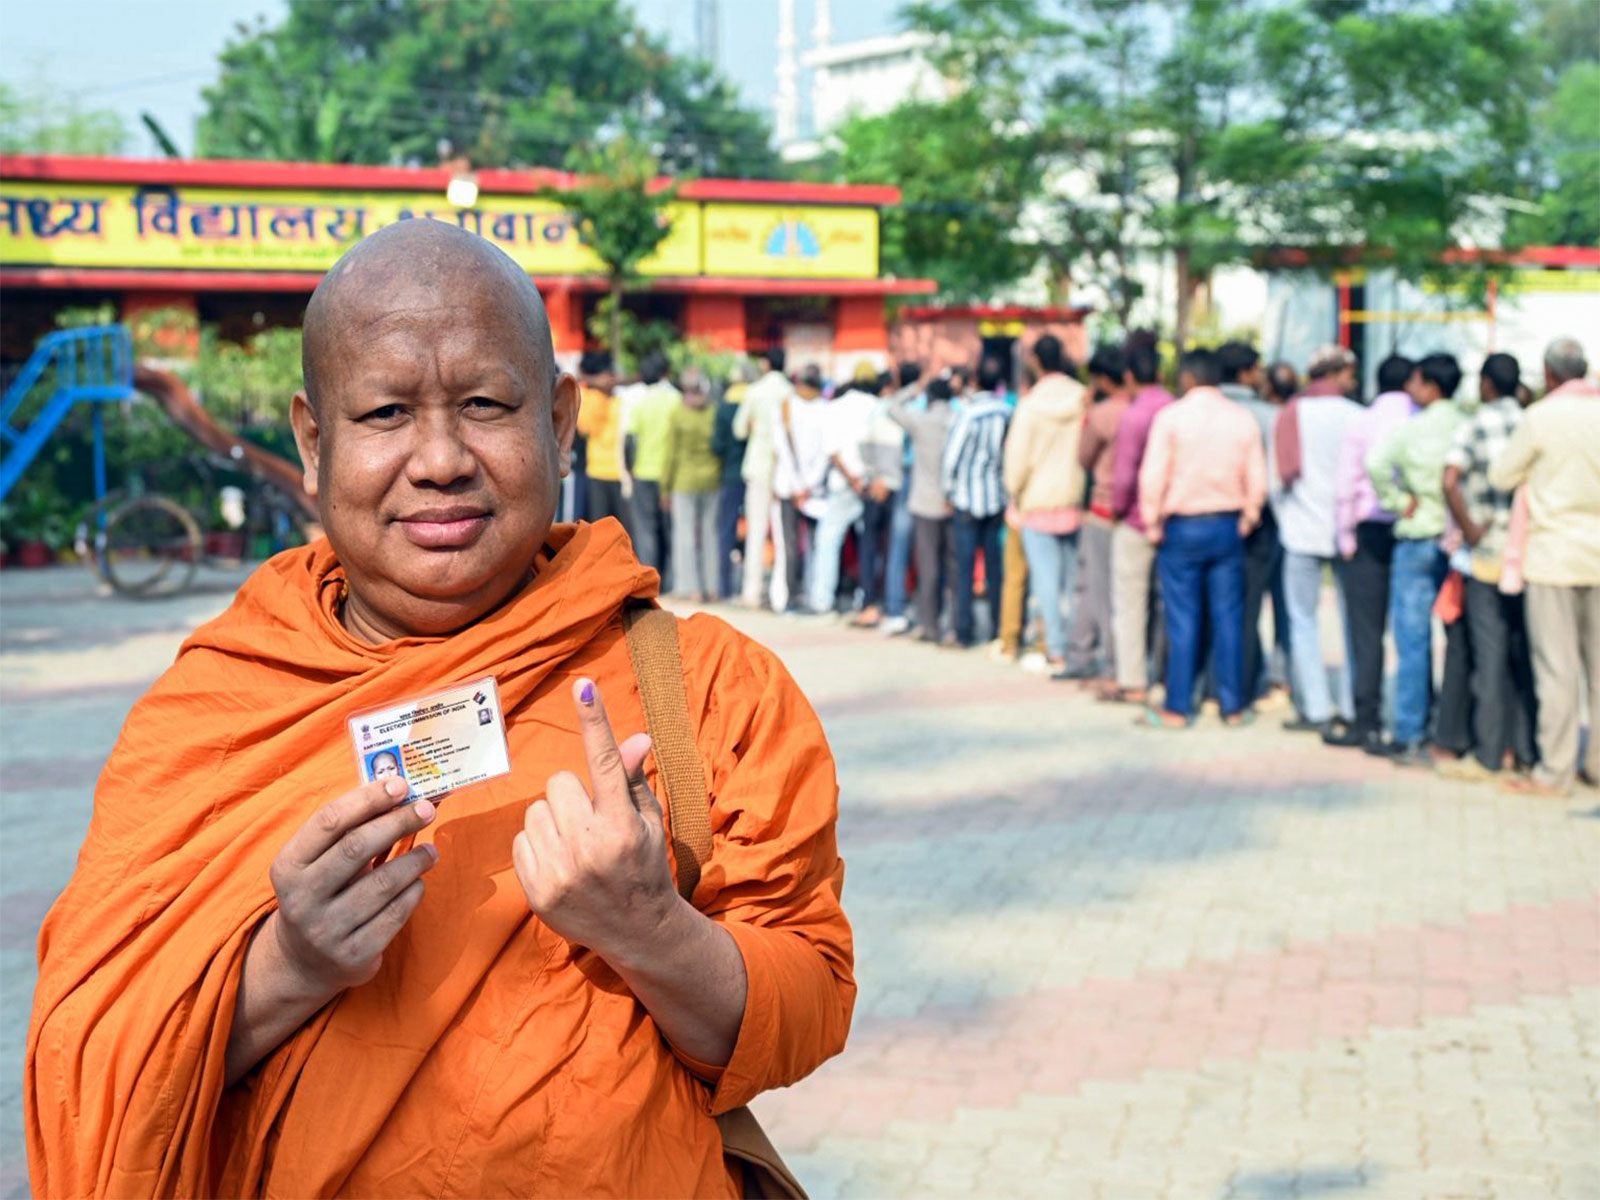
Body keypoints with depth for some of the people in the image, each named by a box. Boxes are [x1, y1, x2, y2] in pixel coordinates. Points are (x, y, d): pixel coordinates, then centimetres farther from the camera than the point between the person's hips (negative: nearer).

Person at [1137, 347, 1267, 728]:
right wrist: (1247, 518, 15)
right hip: (1228, 525, 3)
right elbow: (1258, 480, 2)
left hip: (1183, 526, -3)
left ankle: (1177, 708, 5)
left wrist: (1153, 522, -1)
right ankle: (1233, 705, 12)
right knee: (1229, 618, 8)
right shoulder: (1243, 419, 2)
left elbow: (1153, 476, -11)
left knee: (1183, 620, 1)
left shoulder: (1171, 417, -8)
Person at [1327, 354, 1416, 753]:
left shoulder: (1362, 423, -4)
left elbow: (1345, 486, -7)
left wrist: (1346, 537, 0)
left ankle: (1366, 722, 4)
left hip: (1370, 534, -1)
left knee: (1366, 632, 4)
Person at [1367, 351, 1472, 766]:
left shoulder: (1411, 429, -10)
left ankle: (1410, 737, 2)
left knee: (1413, 641, 1)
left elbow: (1375, 463, -26)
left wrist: (1399, 502, -13)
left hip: (1418, 540, -4)